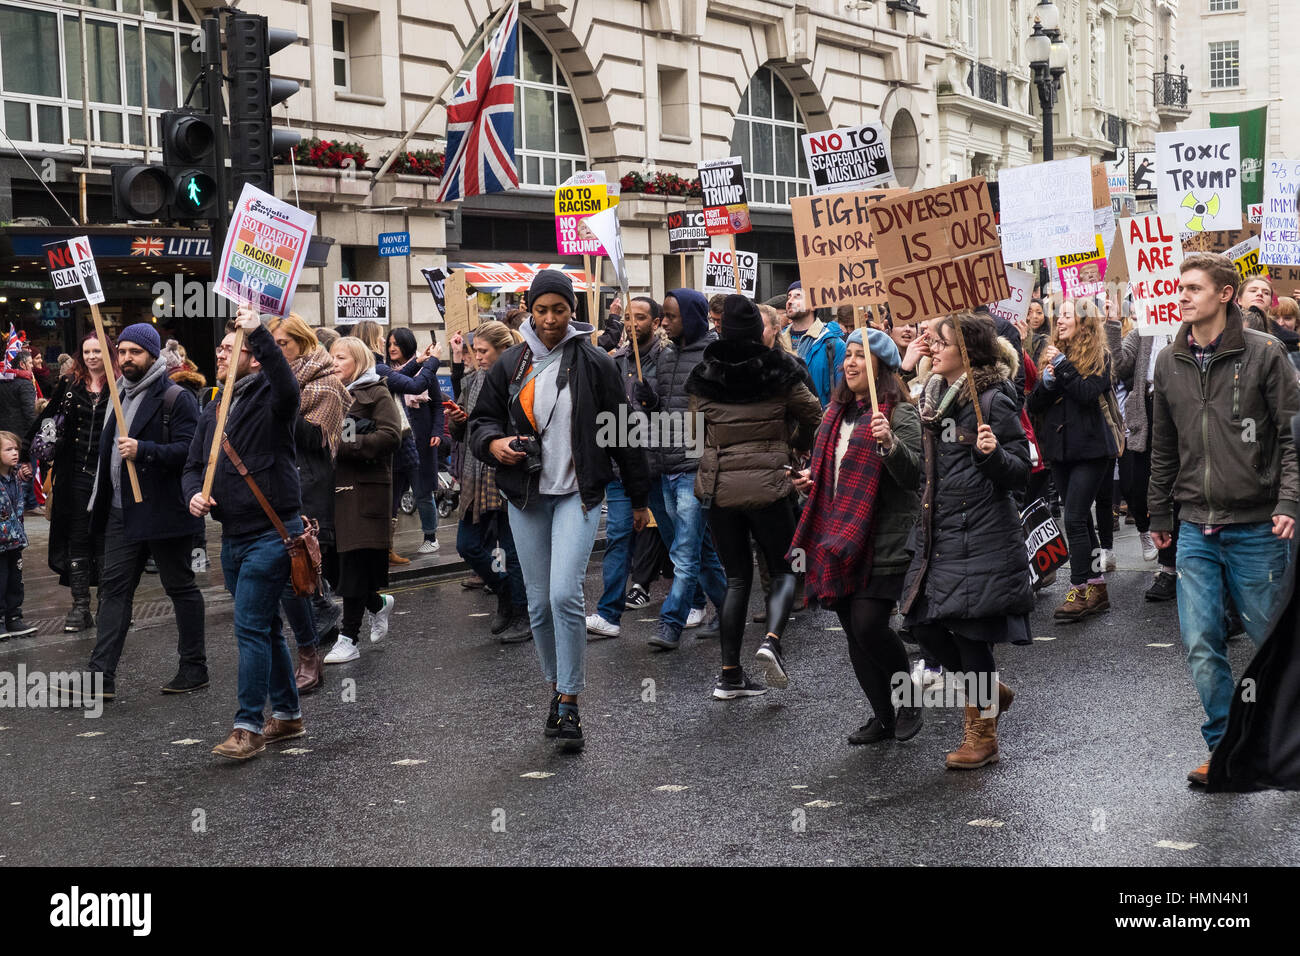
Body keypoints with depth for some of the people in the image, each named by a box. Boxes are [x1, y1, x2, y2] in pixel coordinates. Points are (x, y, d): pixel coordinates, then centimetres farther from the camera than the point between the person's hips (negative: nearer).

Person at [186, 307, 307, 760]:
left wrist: (259, 333, -42)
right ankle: (287, 715, 26)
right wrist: (195, 493, -5)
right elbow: (194, 464, 17)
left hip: (271, 532, -8)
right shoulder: (213, 409, 15)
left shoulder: (269, 398, -9)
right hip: (233, 534, 8)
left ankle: (249, 725, -5)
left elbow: (287, 387, -33)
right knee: (265, 626, 15)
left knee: (251, 626, -11)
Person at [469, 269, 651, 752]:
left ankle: (570, 704, -8)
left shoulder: (594, 363, -1)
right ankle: (556, 689, 26)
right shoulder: (511, 364, 8)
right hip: (526, 497, 4)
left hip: (577, 494, -4)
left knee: (565, 595, -17)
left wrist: (639, 497, 7)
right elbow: (482, 418, 15)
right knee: (539, 601, 8)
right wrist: (493, 443, -9)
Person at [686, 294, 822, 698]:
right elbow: (813, 415, 6)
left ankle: (730, 674, 9)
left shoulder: (704, 376, 0)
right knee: (783, 569, 12)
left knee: (736, 577, 11)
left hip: (719, 487, 2)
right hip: (768, 485, -2)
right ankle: (772, 639, -15)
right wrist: (796, 445, 25)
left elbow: (701, 428, 9)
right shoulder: (780, 370, -4)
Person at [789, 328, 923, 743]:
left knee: (869, 625, -15)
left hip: (883, 542, -8)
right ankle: (883, 717, 21)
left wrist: (889, 443, -33)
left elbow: (914, 475, -17)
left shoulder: (900, 413, -8)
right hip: (841, 539, 8)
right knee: (854, 632, 9)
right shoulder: (838, 411, 15)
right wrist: (811, 479, 10)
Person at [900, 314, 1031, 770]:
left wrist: (993, 453, -28)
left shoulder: (994, 400, -10)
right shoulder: (933, 397, 13)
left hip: (982, 537, -8)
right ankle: (988, 691, 31)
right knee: (924, 625, 6)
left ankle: (983, 734, 11)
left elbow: (1020, 474, -9)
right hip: (939, 534, 8)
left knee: (971, 631, -4)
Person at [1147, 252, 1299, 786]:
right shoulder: (1170, 363, 8)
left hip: (1256, 528, -4)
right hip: (1195, 531, 4)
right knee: (1201, 645, 1)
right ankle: (1225, 746, 14)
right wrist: (1160, 516, 18)